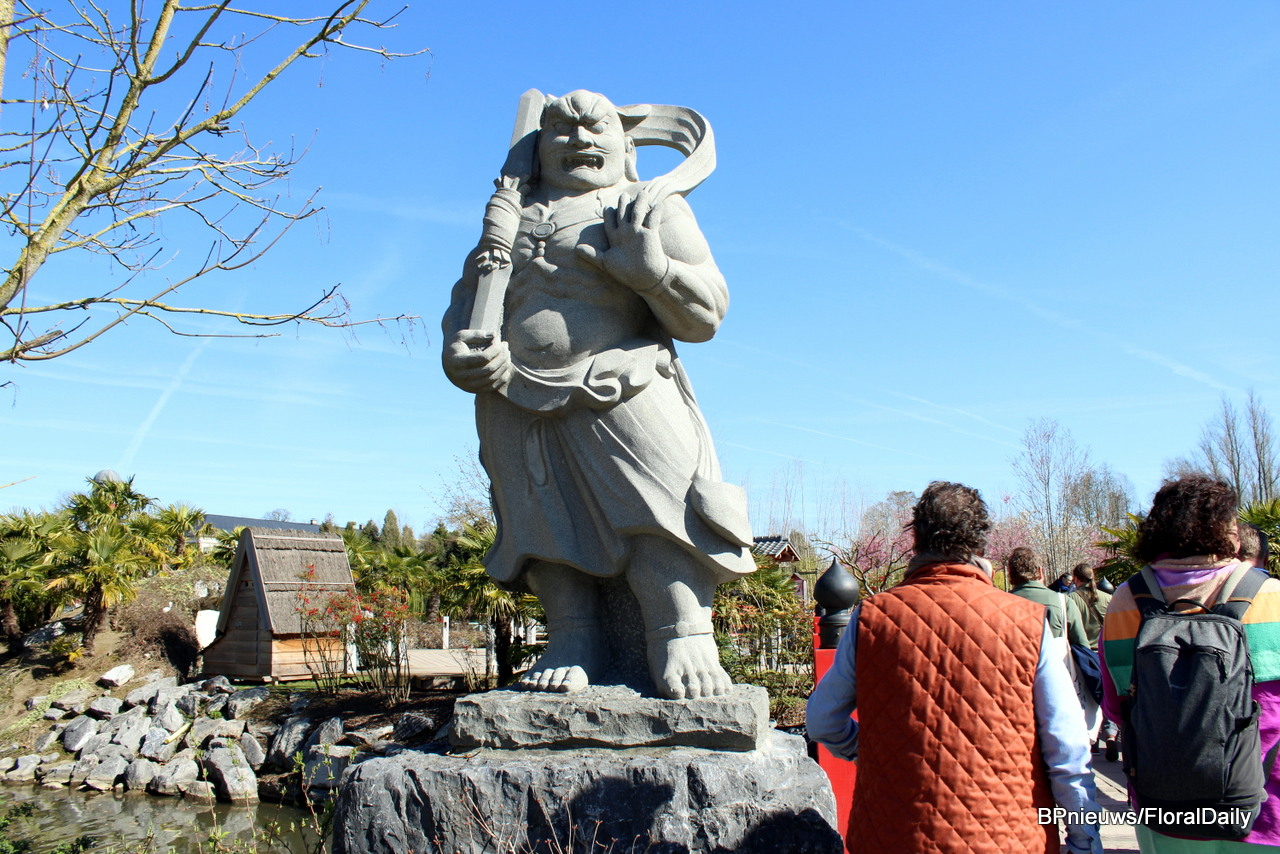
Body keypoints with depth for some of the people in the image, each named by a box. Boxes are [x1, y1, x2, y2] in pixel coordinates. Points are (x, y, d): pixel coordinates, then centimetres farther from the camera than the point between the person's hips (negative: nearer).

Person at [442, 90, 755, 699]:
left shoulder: (652, 208, 11)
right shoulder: (512, 216, 23)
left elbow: (706, 314, 4)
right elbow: (467, 300, 20)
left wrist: (651, 267, -14)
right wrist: (461, 353, -3)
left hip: (619, 393, -3)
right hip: (515, 401, 4)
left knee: (658, 505, -11)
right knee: (545, 520, 3)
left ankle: (682, 639, -3)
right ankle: (575, 638, 12)